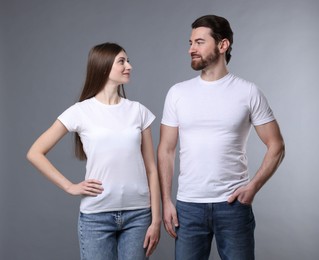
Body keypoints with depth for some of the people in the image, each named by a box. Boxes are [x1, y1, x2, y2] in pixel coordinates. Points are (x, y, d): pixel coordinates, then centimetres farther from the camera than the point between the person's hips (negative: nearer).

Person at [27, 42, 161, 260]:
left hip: (138, 213, 2)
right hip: (96, 215, -2)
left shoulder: (138, 111, 4)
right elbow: (35, 153, 1)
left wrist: (156, 219, 1)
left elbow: (151, 169, 4)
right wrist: (70, 187, -5)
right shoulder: (81, 112, -3)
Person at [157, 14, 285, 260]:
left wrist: (253, 187, -10)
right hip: (188, 206, 2)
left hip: (233, 205, -1)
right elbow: (166, 151, 6)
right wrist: (166, 201, -1)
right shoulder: (177, 93, 4)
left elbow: (276, 146, 1)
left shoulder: (248, 92, -2)